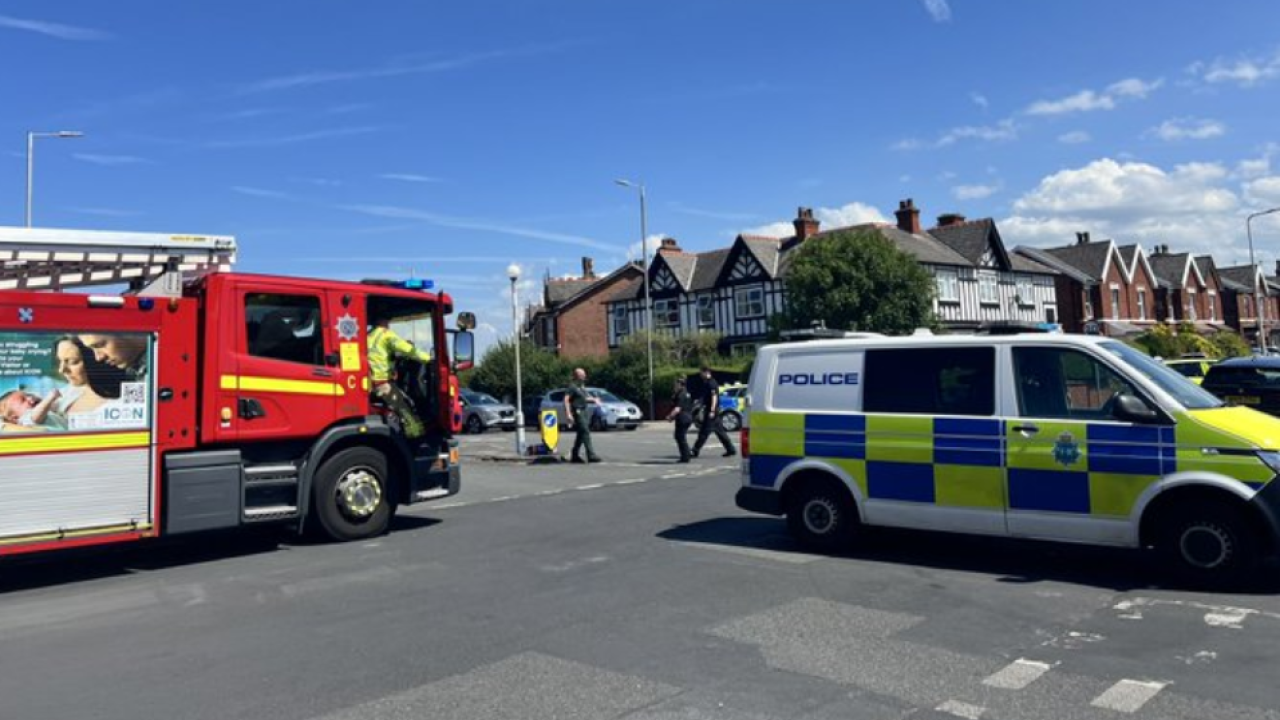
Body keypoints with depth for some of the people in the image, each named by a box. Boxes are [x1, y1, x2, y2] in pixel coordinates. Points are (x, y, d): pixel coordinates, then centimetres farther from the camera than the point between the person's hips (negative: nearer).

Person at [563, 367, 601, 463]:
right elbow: (566, 400, -18)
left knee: (581, 434, 11)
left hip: (584, 411, 10)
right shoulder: (572, 386, -11)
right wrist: (568, 414, -25)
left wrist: (594, 400, 11)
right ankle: (591, 455, -16)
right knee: (585, 433, -14)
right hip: (577, 412, -10)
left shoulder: (582, 386, 17)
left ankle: (575, 456, 18)